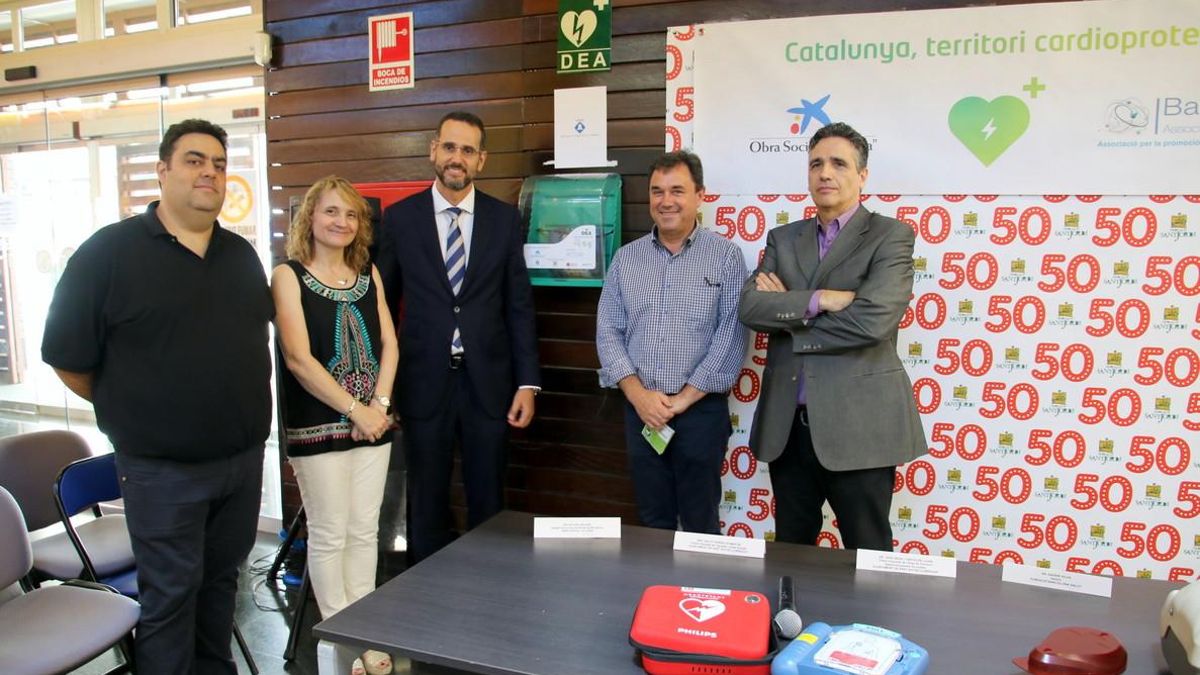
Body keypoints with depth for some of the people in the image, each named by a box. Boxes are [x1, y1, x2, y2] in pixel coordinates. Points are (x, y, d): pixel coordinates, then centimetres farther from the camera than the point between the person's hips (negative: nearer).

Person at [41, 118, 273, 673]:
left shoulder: (242, 255, 6)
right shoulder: (109, 252, -10)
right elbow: (69, 359, -6)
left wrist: (236, 412, 13)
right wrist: (129, 412, 3)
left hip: (244, 460, 5)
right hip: (162, 469, -5)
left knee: (220, 582, 19)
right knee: (169, 595, 7)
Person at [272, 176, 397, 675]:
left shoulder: (369, 273, 10)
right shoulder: (289, 276, -4)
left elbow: (389, 344, 7)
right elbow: (298, 358, -12)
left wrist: (379, 403, -7)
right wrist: (355, 410, -13)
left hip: (372, 421, 5)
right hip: (318, 425, -4)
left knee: (365, 530, 11)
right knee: (329, 534, 4)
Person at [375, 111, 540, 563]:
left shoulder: (505, 219, 3)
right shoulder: (399, 218, 2)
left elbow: (519, 306, 3)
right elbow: (383, 304, 4)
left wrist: (527, 383, -2)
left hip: (488, 382, 1)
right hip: (424, 384, 0)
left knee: (487, 506, 11)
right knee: (426, 508, 11)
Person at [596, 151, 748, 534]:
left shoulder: (725, 256, -2)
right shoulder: (626, 258, 8)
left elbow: (731, 334, -9)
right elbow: (608, 331, 4)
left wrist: (683, 398, -11)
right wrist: (638, 394, -8)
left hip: (701, 408, -3)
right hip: (640, 409, 3)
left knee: (700, 525, 8)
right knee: (652, 522, 14)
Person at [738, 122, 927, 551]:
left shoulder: (891, 236, -3)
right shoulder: (783, 239, 11)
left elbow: (873, 319, -19)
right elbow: (750, 306, -4)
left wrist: (786, 311, -8)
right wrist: (817, 300, -18)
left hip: (858, 424, -4)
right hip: (788, 425, 5)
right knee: (789, 552, 18)